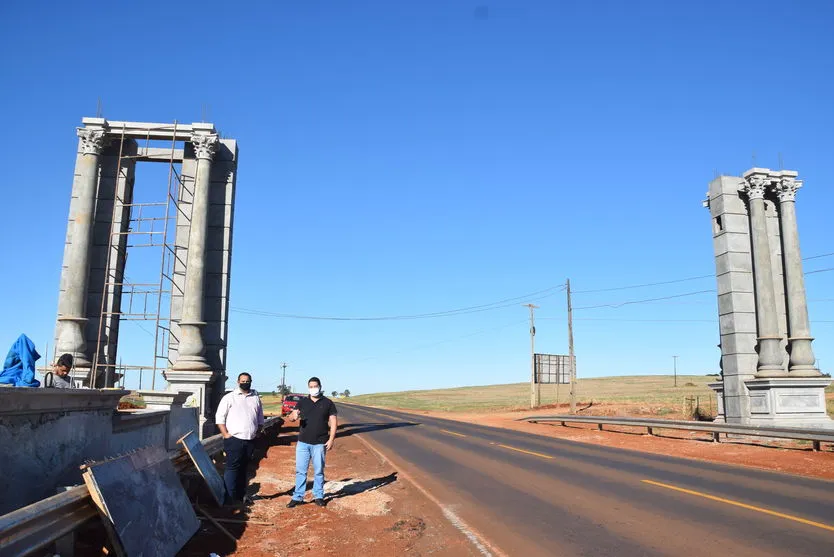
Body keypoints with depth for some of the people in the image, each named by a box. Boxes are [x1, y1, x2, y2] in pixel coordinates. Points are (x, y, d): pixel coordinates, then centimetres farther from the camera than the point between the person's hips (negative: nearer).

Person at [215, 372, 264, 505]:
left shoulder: (256, 398, 13)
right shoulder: (229, 397, -1)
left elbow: (260, 419, 20)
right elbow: (219, 417, -4)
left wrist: (257, 433, 9)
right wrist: (225, 434, -10)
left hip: (250, 441, 5)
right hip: (234, 440, -4)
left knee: (244, 469, 12)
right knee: (232, 468, -6)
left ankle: (241, 495, 20)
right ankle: (230, 497, -1)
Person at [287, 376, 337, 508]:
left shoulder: (328, 403, 1)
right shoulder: (302, 402, 6)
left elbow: (333, 422, 0)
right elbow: (291, 418, 0)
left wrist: (331, 439, -10)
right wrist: (293, 416, -25)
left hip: (320, 443, -1)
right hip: (303, 442, 2)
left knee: (319, 471, 7)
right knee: (300, 471, 4)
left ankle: (318, 496, 18)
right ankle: (297, 497, 12)